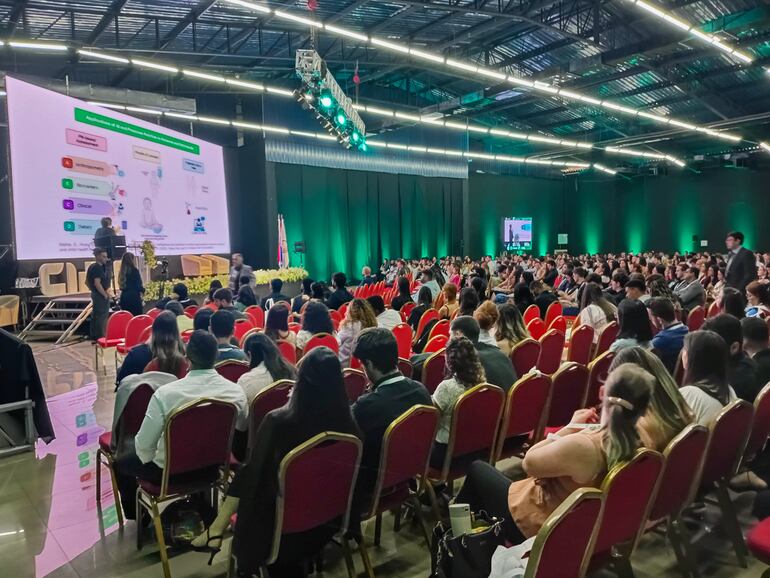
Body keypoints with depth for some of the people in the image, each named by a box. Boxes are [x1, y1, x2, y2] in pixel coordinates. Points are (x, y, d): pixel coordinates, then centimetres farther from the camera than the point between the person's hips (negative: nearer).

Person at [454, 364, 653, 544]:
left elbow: (529, 463, -21)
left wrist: (569, 428, -16)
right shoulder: (641, 439, -18)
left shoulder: (581, 445, -40)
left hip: (537, 529, -7)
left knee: (477, 468, 19)